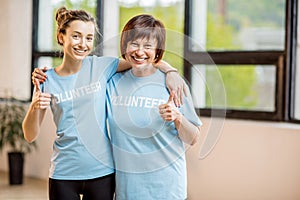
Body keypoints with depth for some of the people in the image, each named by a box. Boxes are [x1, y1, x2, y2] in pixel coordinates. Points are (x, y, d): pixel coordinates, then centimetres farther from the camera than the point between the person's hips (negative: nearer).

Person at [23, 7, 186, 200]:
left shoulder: (101, 66, -2)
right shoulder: (47, 80, 0)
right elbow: (30, 136, 1)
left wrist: (171, 72, -18)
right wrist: (35, 106, -16)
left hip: (102, 171, 0)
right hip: (64, 174, 0)